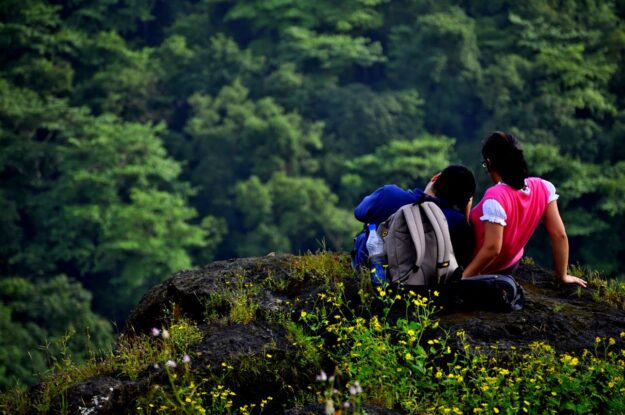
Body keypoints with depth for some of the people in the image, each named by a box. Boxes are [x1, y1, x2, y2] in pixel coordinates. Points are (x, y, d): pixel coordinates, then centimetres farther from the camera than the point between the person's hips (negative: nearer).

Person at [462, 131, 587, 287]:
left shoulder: (495, 197, -34)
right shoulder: (543, 188, -15)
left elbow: (492, 249, -36)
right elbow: (559, 235, -12)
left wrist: (463, 278, -26)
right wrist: (562, 275, -1)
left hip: (483, 269, -7)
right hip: (509, 266, 7)